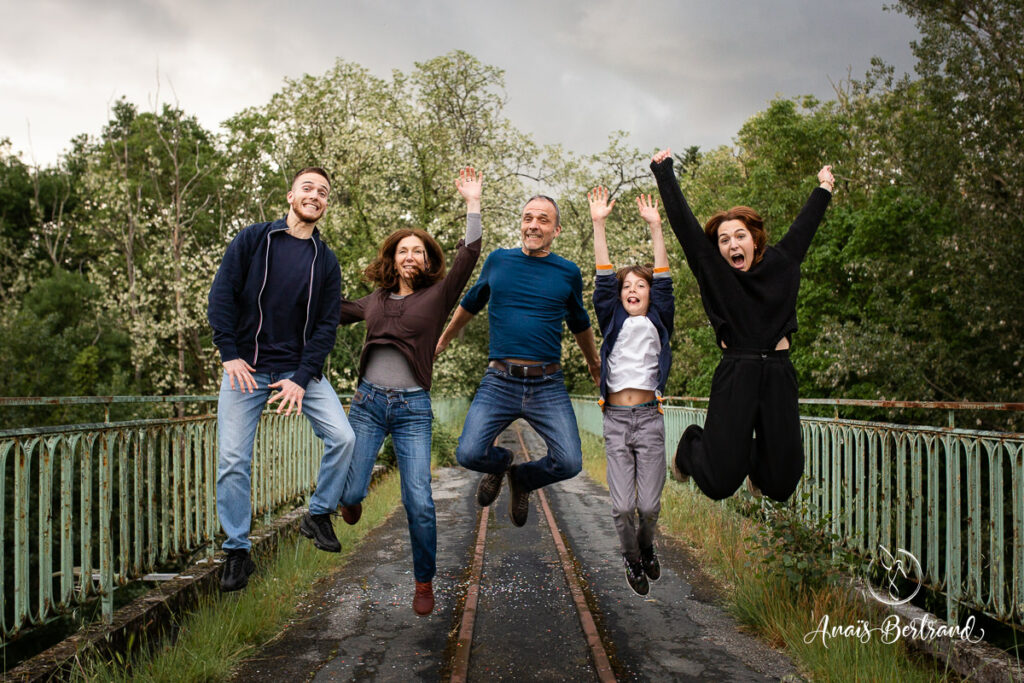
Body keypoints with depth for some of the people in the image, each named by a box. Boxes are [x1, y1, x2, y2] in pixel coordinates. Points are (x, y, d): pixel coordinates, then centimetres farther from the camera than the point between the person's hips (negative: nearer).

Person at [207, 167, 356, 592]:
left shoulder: (326, 261, 7)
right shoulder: (252, 239, 3)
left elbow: (327, 325, 0)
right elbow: (221, 296, -1)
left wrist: (303, 378, -11)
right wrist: (230, 355, -12)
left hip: (300, 369, 2)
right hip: (246, 368, -1)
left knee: (343, 437, -13)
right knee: (233, 459, -4)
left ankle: (318, 515, 10)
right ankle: (237, 552, 12)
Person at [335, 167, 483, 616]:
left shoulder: (438, 296, 3)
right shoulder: (375, 300, 13)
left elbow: (469, 256, -8)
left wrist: (472, 203, -9)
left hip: (412, 408, -2)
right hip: (368, 401, 3)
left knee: (418, 501, -8)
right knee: (350, 492, -2)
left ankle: (424, 583, 11)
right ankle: (353, 498, 39)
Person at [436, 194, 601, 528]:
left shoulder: (568, 272, 6)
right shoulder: (498, 260, 6)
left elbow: (580, 323, 23)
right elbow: (470, 303, 24)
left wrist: (594, 362, 36)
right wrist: (445, 339, 33)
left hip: (548, 386, 0)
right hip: (499, 381, 0)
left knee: (569, 464, -11)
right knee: (469, 454, -14)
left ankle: (522, 478, 23)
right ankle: (501, 462, 24)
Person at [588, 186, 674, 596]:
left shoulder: (657, 322, 10)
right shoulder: (613, 322, 10)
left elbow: (663, 279, 3)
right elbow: (603, 278, 3)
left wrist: (655, 227, -1)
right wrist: (598, 224, -3)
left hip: (649, 418, 0)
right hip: (616, 420, 0)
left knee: (649, 505, -1)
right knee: (622, 507, -4)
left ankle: (647, 548, 31)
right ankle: (632, 560, 23)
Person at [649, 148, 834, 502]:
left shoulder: (780, 262, 12)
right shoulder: (712, 270, 3)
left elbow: (805, 225, 27)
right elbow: (683, 221, 4)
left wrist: (824, 189, 39)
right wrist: (664, 173, 8)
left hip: (779, 374, 3)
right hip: (734, 375, -3)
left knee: (781, 484, 3)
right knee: (719, 484, -6)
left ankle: (754, 457, 39)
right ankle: (691, 445, 28)